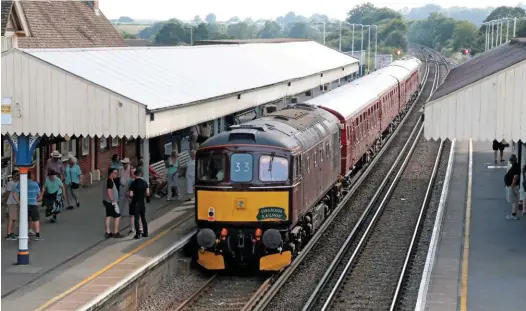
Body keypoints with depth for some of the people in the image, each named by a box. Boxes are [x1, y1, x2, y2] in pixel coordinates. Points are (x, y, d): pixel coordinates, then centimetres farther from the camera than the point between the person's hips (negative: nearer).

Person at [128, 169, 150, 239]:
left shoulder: (133, 183, -12)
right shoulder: (145, 182, 0)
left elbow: (131, 194, -14)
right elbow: (147, 193, 1)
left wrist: (133, 196, 7)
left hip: (136, 202, -4)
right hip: (143, 202, 4)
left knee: (136, 218, 1)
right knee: (143, 218, 15)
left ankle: (138, 234, -2)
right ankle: (145, 233, 18)